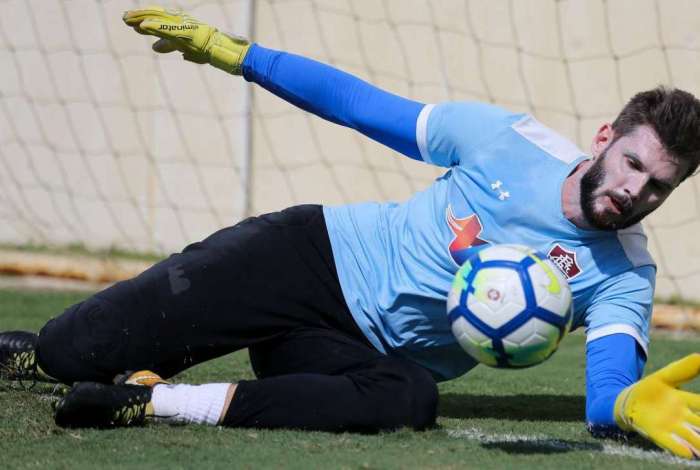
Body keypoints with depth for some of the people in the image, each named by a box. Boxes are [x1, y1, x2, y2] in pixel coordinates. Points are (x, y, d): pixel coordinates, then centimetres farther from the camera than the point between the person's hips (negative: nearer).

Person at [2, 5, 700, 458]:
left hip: (374, 349, 0)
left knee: (409, 400, -39)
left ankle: (149, 401, -33)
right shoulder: (508, 140, -8)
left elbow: (607, 392, -26)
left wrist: (633, 404, -52)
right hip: (315, 255, 0)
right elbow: (361, 105, 1)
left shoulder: (623, 278, -10)